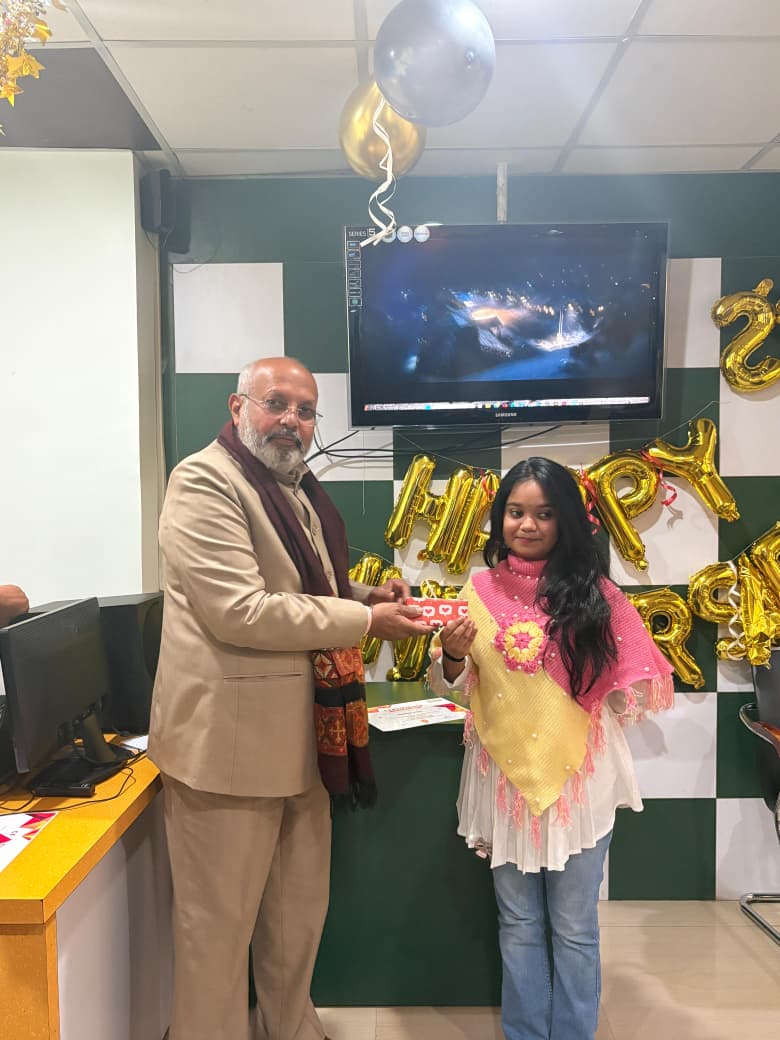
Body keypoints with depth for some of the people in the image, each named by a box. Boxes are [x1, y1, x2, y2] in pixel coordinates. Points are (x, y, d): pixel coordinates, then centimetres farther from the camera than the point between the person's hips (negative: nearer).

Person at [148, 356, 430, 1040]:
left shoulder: (298, 489, 15)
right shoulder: (205, 481, -15)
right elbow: (241, 611, -24)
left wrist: (367, 594, 5)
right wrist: (366, 619, -19)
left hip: (304, 733, 9)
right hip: (230, 736, -9)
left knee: (301, 909, 23)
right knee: (220, 923, 10)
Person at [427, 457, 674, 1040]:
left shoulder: (593, 590, -4)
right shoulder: (480, 590, -1)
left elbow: (636, 680, 3)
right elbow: (455, 690, 1)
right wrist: (452, 656, -17)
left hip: (578, 773, -1)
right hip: (506, 772, 1)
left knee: (574, 927, 14)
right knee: (519, 924, 17)